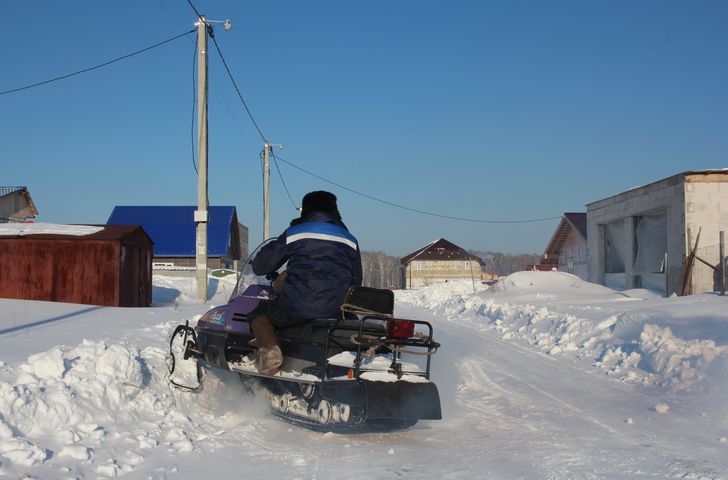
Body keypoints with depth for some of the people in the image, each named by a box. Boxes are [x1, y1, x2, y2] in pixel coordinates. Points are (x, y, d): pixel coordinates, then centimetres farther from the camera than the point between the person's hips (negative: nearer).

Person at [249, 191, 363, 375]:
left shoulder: (294, 233, 5)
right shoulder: (349, 239, 14)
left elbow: (260, 266, 8)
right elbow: (356, 281, 18)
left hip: (297, 307, -4)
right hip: (335, 310, 4)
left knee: (259, 313, 19)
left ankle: (269, 347, -9)